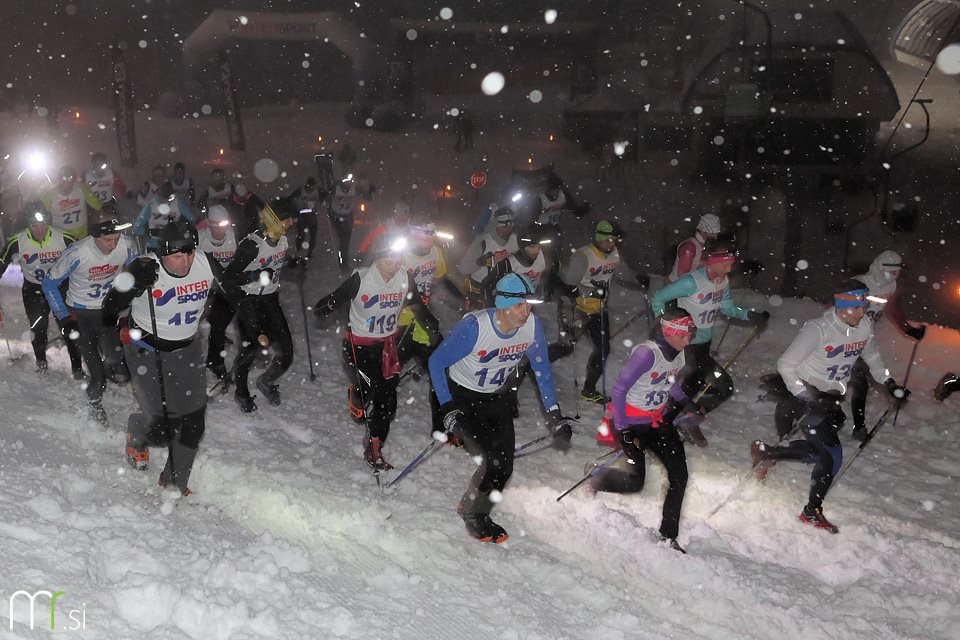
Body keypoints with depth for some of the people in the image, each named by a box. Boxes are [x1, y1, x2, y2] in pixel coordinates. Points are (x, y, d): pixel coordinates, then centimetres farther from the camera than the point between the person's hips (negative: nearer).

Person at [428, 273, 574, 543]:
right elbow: (436, 362, -18)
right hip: (462, 396, -5)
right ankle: (472, 515, 11)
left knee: (504, 466, -2)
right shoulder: (474, 327, -30)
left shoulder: (532, 326, -17)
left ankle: (475, 510, 25)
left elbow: (542, 369, 1)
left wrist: (555, 414, -2)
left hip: (496, 397, 5)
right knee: (492, 462, -15)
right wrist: (448, 409, -23)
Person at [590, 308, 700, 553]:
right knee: (635, 482, -12)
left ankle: (668, 535, 12)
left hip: (659, 420, 7)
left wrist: (688, 406, 7)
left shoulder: (678, 354, -1)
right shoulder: (647, 353, -26)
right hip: (631, 422, -7)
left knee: (679, 475, -1)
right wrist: (622, 429, -21)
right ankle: (597, 480, 20)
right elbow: (618, 390, -23)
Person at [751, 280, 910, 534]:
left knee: (819, 452, 8)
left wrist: (889, 383, 12)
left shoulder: (865, 327, -4)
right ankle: (812, 511, 7)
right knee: (832, 455, -11)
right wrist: (806, 398, -25)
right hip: (803, 395, -7)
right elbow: (785, 365, -20)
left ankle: (766, 452, 27)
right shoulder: (818, 329, -23)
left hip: (830, 399, 7)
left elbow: (871, 356, 19)